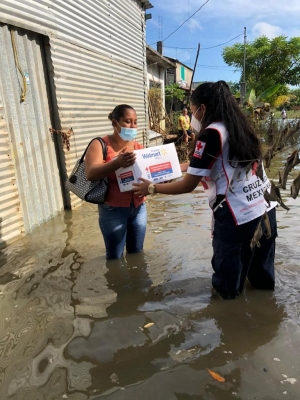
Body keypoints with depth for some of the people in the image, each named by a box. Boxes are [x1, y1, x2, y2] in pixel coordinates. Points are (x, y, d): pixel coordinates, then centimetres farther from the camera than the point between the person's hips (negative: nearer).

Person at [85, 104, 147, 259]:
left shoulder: (138, 147, 8)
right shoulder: (100, 144, -7)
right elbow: (90, 174, -22)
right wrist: (117, 163, -39)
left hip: (138, 207, 5)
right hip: (113, 210, -4)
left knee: (137, 253, 16)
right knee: (115, 257, 6)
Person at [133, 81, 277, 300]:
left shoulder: (212, 134, -13)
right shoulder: (240, 127, 12)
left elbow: (188, 185, -12)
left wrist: (152, 188, 1)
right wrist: (188, 166, 31)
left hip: (238, 217, -8)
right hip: (265, 210, 8)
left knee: (228, 286, 16)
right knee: (262, 278, 27)